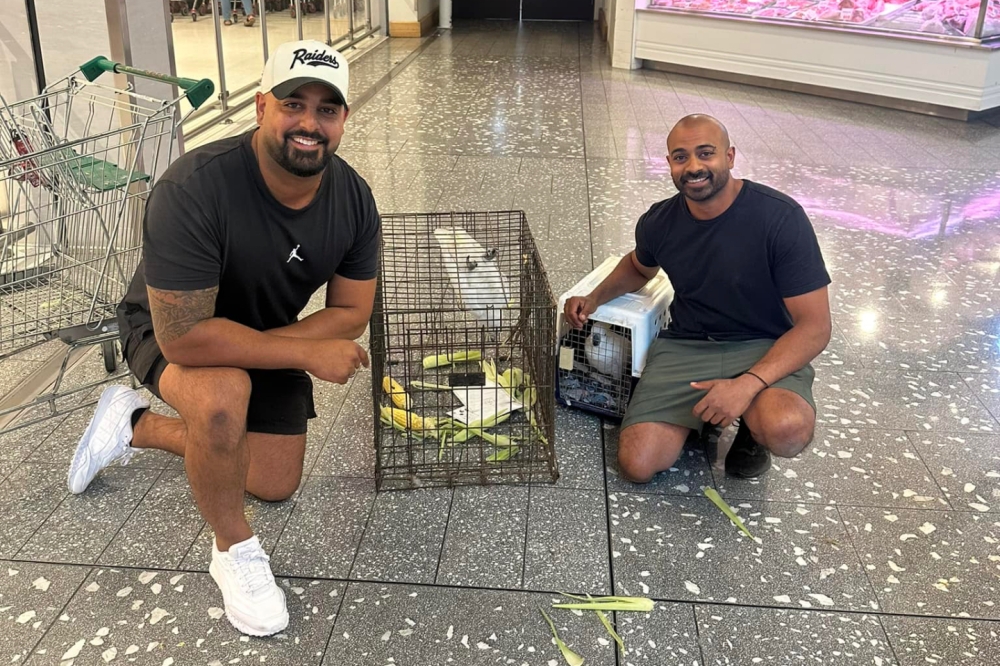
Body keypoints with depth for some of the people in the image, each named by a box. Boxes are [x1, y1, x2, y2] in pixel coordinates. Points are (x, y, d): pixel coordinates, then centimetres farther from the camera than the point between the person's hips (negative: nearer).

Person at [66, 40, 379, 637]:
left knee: (276, 485, 11)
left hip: (267, 338, 6)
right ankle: (233, 548, -10)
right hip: (170, 332, -5)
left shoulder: (354, 200, -20)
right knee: (223, 397, -39)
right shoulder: (194, 189, -37)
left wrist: (261, 342, -27)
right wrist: (308, 353, -33)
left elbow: (351, 314, -12)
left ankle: (139, 426, 32)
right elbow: (184, 335, -38)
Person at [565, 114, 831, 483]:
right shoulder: (659, 222, -3)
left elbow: (814, 325, -16)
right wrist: (595, 298, 5)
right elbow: (639, 266, 24)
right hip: (685, 345, 3)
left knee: (787, 430, -36)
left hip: (764, 349, -3)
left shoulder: (781, 217, -17)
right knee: (637, 464, -15)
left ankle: (752, 425, 3)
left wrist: (748, 384, -29)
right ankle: (696, 410, 16)